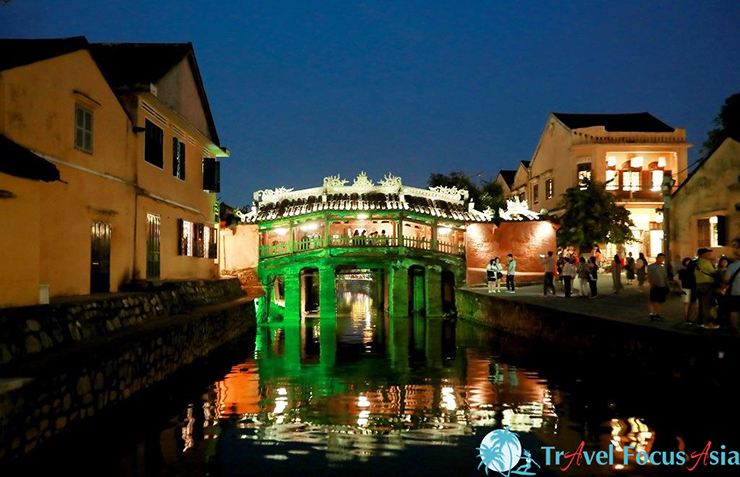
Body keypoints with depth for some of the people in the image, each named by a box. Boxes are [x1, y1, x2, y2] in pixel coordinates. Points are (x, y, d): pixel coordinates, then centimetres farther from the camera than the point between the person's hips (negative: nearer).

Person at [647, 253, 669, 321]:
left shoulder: (663, 267, 15)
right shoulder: (651, 267, -3)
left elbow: (665, 277, 19)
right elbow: (649, 277, -9)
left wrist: (667, 286, 13)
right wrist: (651, 284, -20)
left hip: (663, 287, 6)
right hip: (655, 287, -6)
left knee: (661, 302, 7)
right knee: (653, 301, -11)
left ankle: (657, 314, 17)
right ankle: (652, 314, -10)